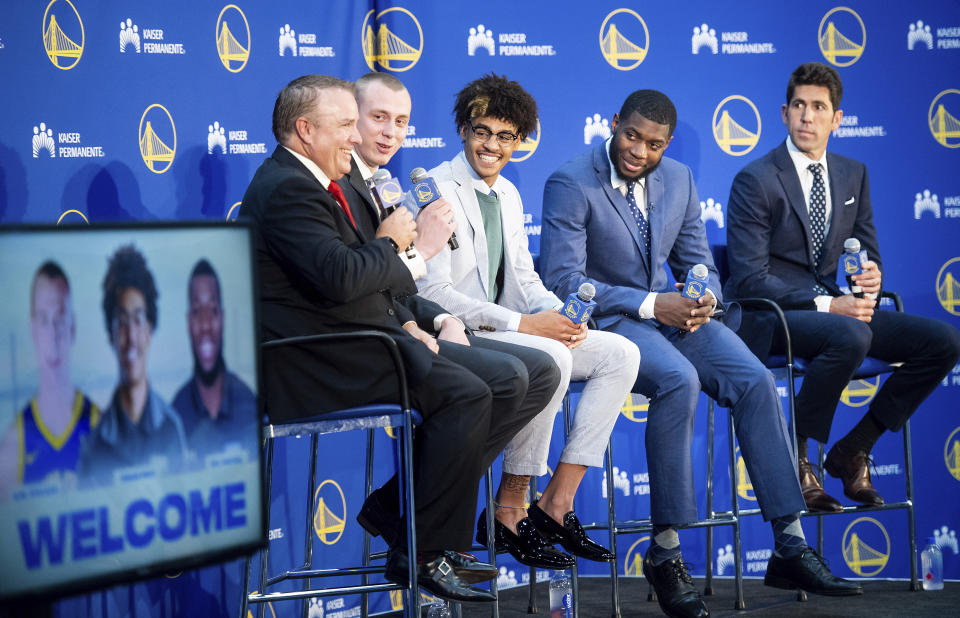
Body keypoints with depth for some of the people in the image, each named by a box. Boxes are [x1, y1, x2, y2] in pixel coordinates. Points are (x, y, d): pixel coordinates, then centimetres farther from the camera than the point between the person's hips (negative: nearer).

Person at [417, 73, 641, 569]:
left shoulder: (508, 195, 16)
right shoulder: (436, 190, -11)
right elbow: (432, 291, -19)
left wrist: (558, 314, -6)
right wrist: (522, 324, -22)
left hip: (501, 333, 9)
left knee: (620, 353, -4)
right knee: (550, 359, -33)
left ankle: (556, 502, -8)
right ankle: (509, 512, -21)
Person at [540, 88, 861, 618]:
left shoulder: (678, 179, 9)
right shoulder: (570, 185, -11)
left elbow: (697, 262, 15)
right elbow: (562, 281, -17)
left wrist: (704, 298, -11)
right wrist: (650, 304, -24)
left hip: (667, 312, 6)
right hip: (603, 320, -6)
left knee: (755, 380, -17)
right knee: (679, 379, -35)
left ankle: (790, 550, -14)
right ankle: (664, 554, -27)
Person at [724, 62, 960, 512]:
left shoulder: (853, 175, 12)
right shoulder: (756, 181, -8)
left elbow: (867, 252, 18)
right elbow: (750, 279, -14)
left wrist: (872, 276, -8)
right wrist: (824, 305, -23)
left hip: (836, 309, 7)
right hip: (770, 320, -7)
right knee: (851, 337, -39)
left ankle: (853, 450, -1)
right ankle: (794, 456, -20)